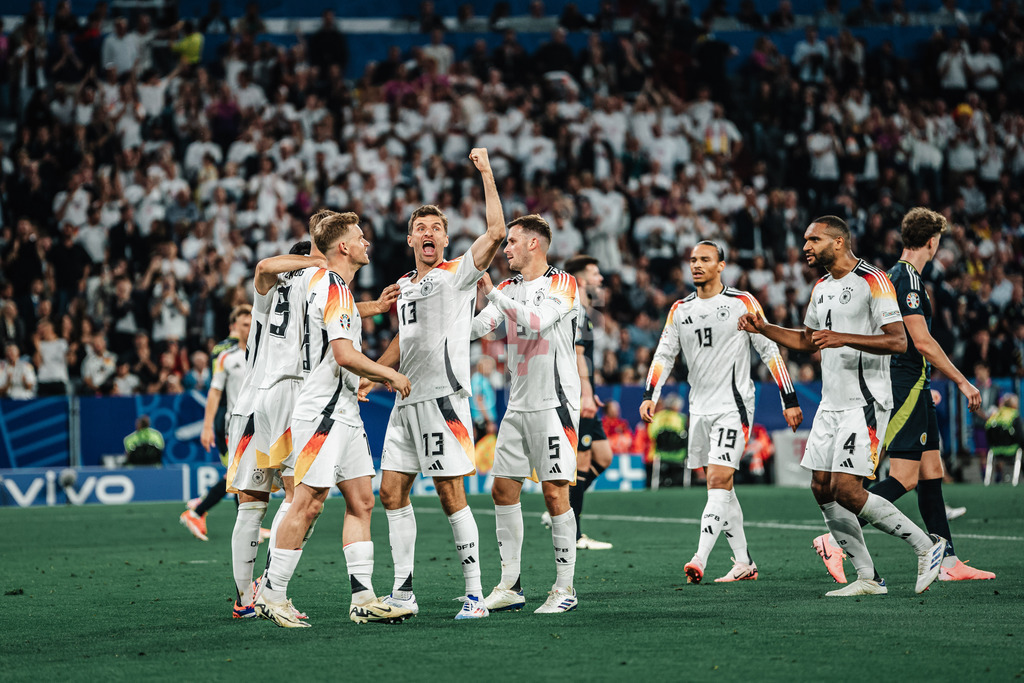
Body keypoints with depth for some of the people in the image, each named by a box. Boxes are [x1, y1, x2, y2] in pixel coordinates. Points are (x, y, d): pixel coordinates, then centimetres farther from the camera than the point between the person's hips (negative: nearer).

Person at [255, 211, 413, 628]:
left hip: (343, 413, 10)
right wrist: (391, 375, -10)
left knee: (361, 502, 6)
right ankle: (272, 594, -1)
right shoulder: (335, 289, -14)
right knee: (308, 503, -8)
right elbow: (344, 355, -22)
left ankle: (363, 598, 4)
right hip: (323, 412, -10)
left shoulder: (334, 287, 18)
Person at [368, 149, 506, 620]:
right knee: (392, 493, 4)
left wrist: (487, 175, -14)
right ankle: (403, 593, 9)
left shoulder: (458, 273, -2)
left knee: (451, 496, -8)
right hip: (406, 401, 7)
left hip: (442, 398, -7)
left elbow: (496, 232, -16)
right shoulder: (405, 285, 19)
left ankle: (475, 593, -2)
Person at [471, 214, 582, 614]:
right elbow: (475, 328, 7)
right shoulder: (509, 289, 14)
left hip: (554, 404, -7)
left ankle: (565, 588, -2)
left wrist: (492, 293, -22)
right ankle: (510, 586, 11)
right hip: (518, 406, 7)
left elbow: (536, 321, -22)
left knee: (555, 491, -9)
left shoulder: (563, 284, -6)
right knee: (503, 490, 4)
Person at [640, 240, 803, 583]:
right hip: (699, 408, 6)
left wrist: (789, 400, -3)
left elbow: (770, 351, -2)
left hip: (733, 406, -6)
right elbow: (664, 354, 13)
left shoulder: (742, 303, -3)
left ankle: (700, 560, -26)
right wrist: (650, 396, -1)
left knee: (718, 481, -16)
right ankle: (743, 563, 16)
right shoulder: (680, 310, 11)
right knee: (721, 487, 9)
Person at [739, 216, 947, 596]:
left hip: (864, 404, -9)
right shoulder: (822, 288, 15)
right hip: (831, 404, 9)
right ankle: (868, 579, 10)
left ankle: (926, 546, -1)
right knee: (822, 489, 3)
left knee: (846, 491, -15)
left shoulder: (873, 281, -11)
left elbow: (898, 341, -18)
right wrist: (763, 329, 17)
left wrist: (843, 338, -25)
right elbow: (807, 341, 29)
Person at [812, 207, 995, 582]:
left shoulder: (897, 276, 17)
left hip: (912, 388, 10)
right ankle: (835, 539, -14)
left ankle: (948, 562, 10)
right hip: (907, 387, -10)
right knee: (904, 477, -12)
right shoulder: (907, 278, -15)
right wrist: (962, 382, -13)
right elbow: (922, 341, -20)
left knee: (931, 471, 9)